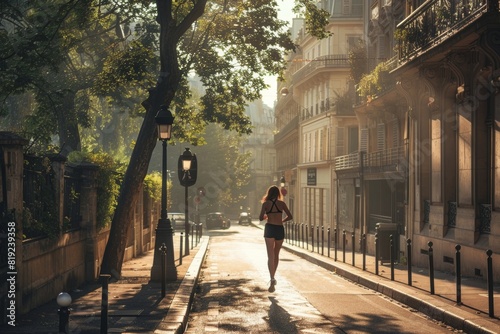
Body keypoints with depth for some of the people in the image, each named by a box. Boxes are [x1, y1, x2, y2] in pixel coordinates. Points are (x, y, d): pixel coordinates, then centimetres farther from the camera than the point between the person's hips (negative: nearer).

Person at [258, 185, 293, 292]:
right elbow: (290, 216, 1)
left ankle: (272, 279, -23)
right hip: (280, 229, 2)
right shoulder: (282, 203, 3)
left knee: (270, 256, -6)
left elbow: (261, 218, -5)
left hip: (269, 229, -2)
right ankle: (273, 277, 26)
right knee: (276, 255, 19)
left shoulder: (266, 204, -1)